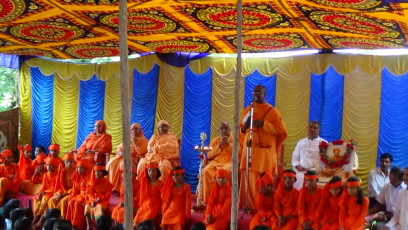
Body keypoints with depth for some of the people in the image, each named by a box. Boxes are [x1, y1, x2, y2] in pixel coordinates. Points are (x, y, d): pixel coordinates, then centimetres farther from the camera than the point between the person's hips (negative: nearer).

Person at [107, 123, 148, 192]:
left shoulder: (144, 141, 2)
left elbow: (140, 152, -13)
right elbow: (119, 148, 16)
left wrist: (134, 142, -10)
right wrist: (121, 152, -7)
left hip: (134, 159, -5)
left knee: (124, 165, -35)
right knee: (112, 163, -22)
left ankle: (120, 188, -31)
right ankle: (112, 187, -23)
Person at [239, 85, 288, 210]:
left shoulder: (272, 111, 2)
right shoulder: (247, 110, 13)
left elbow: (282, 130, -6)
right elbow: (240, 131, 18)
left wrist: (263, 124, -13)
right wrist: (244, 127, -5)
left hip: (265, 153, -3)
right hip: (249, 151, 3)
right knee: (249, 180, -2)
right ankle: (249, 207, 6)